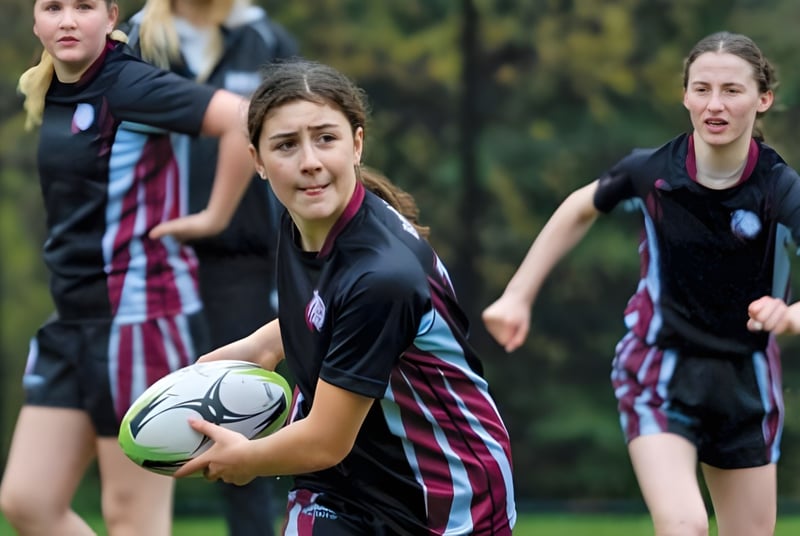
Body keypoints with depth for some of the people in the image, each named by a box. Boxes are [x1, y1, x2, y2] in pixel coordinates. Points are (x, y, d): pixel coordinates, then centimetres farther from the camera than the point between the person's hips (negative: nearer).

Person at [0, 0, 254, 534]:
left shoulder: (126, 85, -15)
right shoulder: (53, 95, 10)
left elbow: (244, 118, -27)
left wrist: (214, 217, -18)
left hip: (139, 317, -9)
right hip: (73, 322, 9)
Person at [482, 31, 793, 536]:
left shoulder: (779, 188, -18)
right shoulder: (650, 171, -12)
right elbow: (580, 209, 11)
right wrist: (518, 295, 10)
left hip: (746, 381, 1)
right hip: (659, 375, -1)